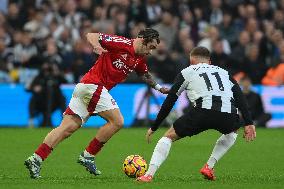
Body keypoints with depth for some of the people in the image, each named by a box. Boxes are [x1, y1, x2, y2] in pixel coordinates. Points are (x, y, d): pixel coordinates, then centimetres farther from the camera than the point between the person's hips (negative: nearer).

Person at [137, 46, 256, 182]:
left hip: (203, 110, -2)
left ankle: (149, 174, 0)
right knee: (232, 133, 39)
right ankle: (209, 167, 24)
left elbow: (169, 102, 23)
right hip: (228, 114, 2)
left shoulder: (187, 72, 25)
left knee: (169, 136, 16)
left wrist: (154, 128, 29)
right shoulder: (223, 72, 32)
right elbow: (240, 97, 18)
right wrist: (248, 123, 13)